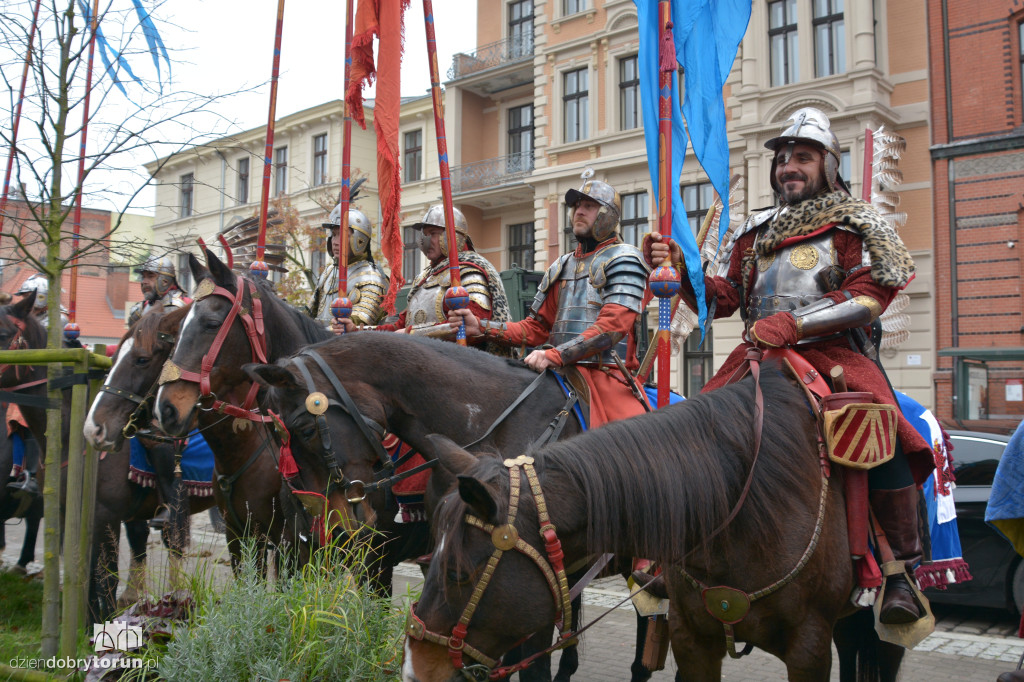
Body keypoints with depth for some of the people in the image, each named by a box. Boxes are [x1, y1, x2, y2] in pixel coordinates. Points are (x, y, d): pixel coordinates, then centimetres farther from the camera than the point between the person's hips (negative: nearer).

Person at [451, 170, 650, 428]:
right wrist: (480, 327, 4)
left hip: (607, 376, -6)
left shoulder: (624, 259, 1)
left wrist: (556, 355, -23)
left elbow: (613, 325, -13)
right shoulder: (562, 267, 22)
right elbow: (535, 328, 19)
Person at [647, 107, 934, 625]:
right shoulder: (757, 232, 22)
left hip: (835, 354, -4)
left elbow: (869, 297, -7)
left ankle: (902, 571, -16)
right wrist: (678, 268, -1)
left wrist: (795, 323, -19)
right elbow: (721, 299, 17)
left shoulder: (854, 224, 8)